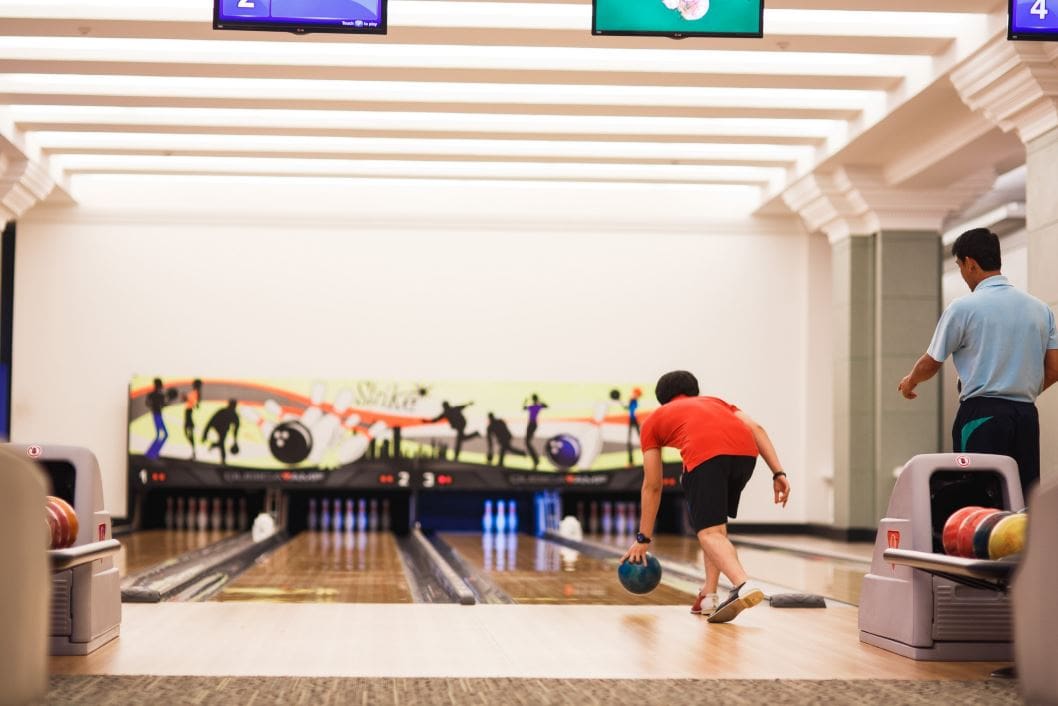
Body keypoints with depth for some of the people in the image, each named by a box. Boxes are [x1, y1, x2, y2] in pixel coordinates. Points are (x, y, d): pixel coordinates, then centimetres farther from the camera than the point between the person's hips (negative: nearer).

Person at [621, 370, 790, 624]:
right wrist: (778, 473, 13)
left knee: (709, 532, -6)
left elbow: (652, 487, 31)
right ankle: (708, 597, 20)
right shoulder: (715, 401, 40)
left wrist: (643, 539, 35)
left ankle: (743, 587, -32)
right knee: (716, 522, 25)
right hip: (745, 451, 4)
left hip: (704, 453, -4)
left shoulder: (654, 420, 33)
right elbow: (756, 429, 20)